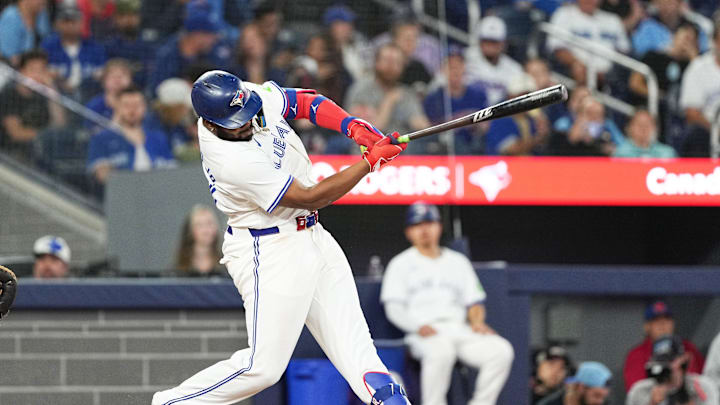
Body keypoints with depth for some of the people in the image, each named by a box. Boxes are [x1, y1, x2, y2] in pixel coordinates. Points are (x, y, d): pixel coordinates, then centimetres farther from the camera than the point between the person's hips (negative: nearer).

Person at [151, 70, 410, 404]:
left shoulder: (248, 95, -8)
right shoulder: (231, 161, -30)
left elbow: (304, 101, 9)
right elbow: (311, 198, -24)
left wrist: (354, 128, -8)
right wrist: (371, 161, -20)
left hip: (311, 236, 9)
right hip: (270, 250, -9)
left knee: (347, 328, 3)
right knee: (264, 365, -8)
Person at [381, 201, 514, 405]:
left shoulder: (458, 261, 25)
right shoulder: (401, 264, 13)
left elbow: (474, 301, 21)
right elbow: (394, 308, 2)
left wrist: (477, 321, -4)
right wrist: (418, 327, -18)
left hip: (460, 329, 4)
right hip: (425, 334, -4)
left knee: (502, 350, -24)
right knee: (441, 350, -40)